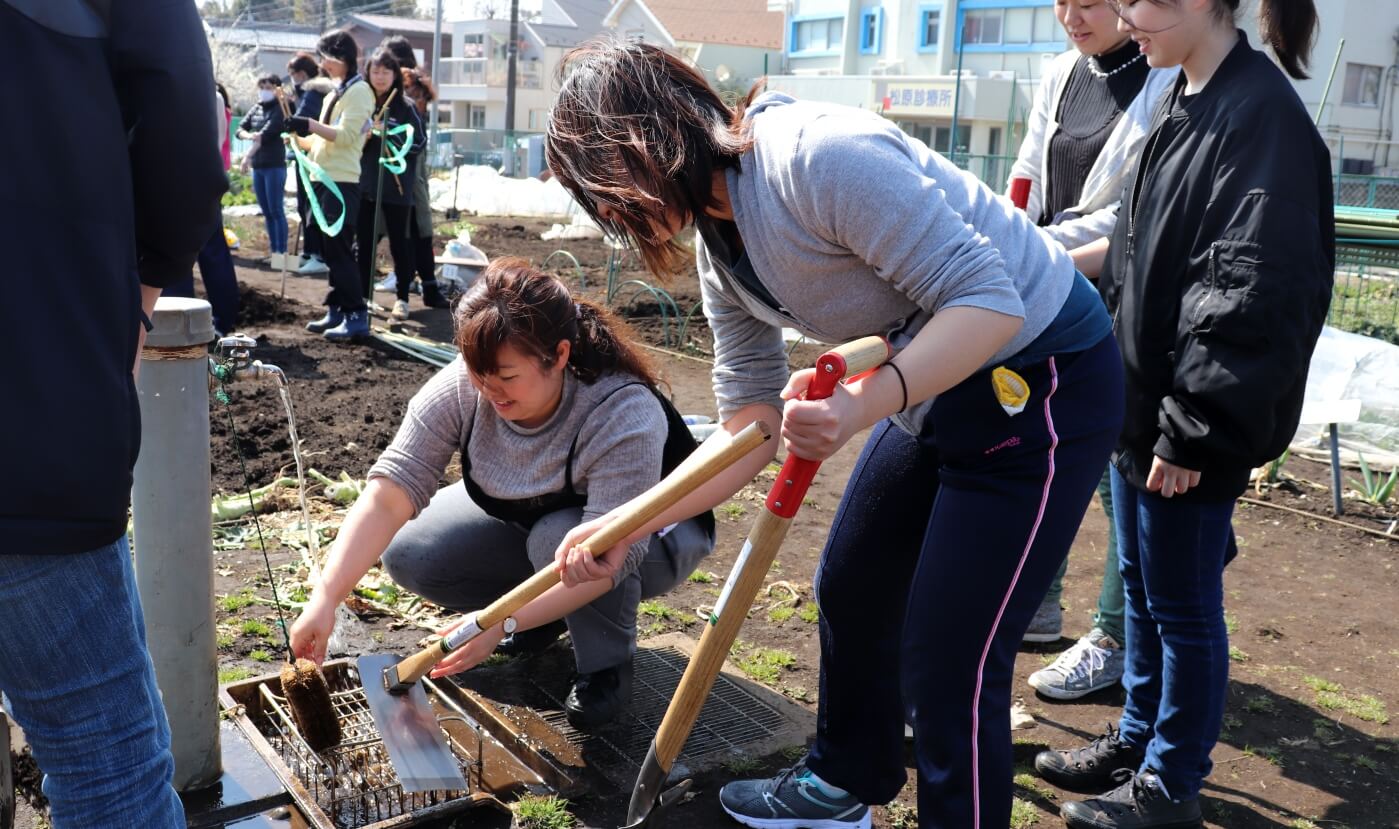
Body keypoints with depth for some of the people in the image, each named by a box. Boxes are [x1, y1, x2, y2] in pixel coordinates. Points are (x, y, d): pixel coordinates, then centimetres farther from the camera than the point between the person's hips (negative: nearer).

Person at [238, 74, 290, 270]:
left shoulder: (280, 109, -7)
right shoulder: (256, 109, 15)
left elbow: (267, 133, -15)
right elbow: (240, 128, 9)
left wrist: (248, 156, -12)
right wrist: (248, 135, -15)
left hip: (274, 165, -7)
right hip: (257, 166, 7)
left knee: (276, 210, -8)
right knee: (266, 212, 10)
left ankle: (281, 252, -5)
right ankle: (274, 251, 16)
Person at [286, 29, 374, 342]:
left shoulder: (359, 91, -5)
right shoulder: (333, 95, 21)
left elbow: (346, 136, -17)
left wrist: (309, 124, -20)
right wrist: (299, 136, 7)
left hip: (341, 182, -9)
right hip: (324, 179, 9)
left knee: (340, 249, -11)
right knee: (329, 249, 9)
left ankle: (357, 317, -10)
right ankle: (337, 311, 15)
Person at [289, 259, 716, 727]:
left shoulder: (626, 416, -38)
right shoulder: (460, 389, -25)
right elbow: (388, 495, -29)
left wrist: (500, 623, -45)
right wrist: (326, 599, -39)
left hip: (653, 536, -4)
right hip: (529, 519, 5)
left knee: (559, 538, -37)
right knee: (408, 553, -13)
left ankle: (609, 666, -9)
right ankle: (551, 607, 7)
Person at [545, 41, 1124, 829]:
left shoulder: (818, 156, -27)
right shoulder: (721, 250, 2)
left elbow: (989, 299, -28)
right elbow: (751, 428, 6)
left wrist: (862, 406, -41)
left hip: (1043, 384, -9)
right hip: (936, 383, 10)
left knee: (948, 665, -5)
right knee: (850, 591, 21)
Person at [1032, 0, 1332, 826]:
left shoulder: (1263, 114, -19)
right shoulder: (1185, 99, 9)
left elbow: (1253, 293, -23)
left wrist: (1193, 428, -22)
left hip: (1199, 420, -9)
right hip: (1142, 396, 9)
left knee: (1183, 602, 6)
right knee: (1141, 585, 20)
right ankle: (1137, 739, 38)